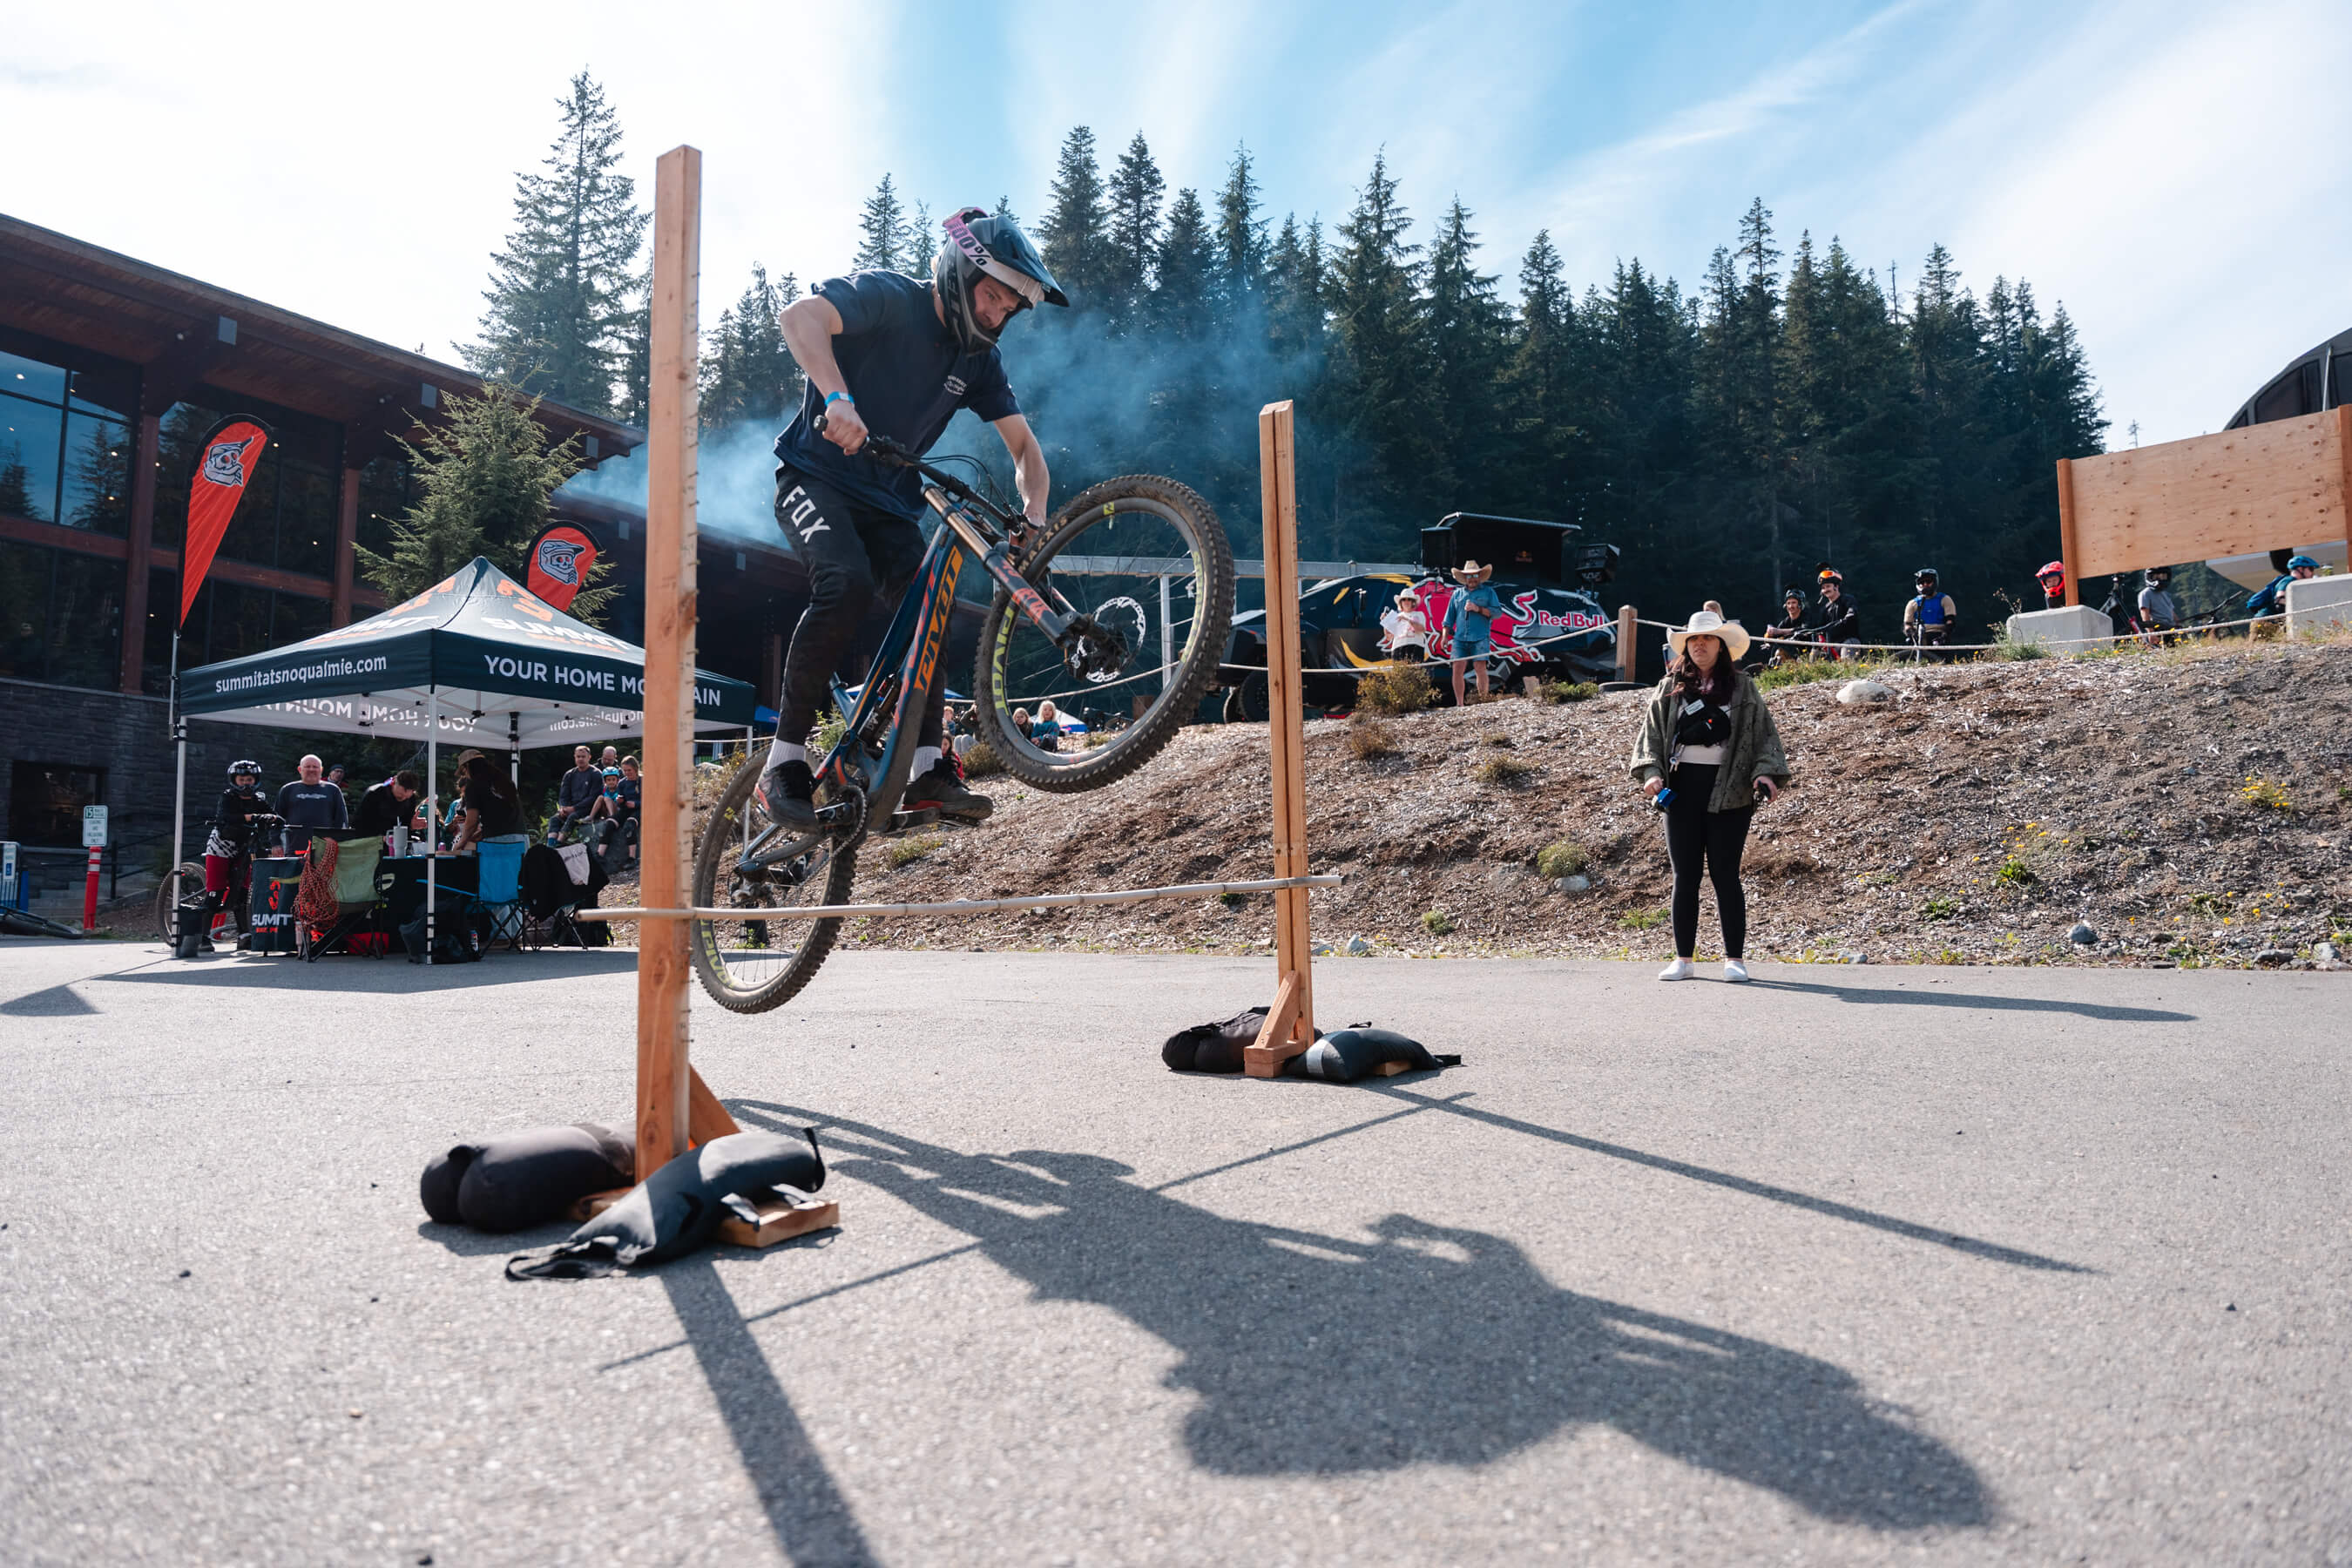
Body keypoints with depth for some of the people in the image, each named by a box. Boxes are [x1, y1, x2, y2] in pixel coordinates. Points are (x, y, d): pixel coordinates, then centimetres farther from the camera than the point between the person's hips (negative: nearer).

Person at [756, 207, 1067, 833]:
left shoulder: (979, 360, 6)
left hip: (889, 503, 7)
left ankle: (927, 769, -5)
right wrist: (837, 396, -48)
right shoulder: (890, 298, -13)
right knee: (848, 582, -31)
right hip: (816, 479, -6)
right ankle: (785, 762, -25)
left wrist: (1034, 517, -14)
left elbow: (1024, 445, 6)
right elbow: (800, 315, -30)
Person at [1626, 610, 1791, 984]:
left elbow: (1764, 735, 5)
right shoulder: (1670, 688, 9)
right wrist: (1651, 772, -9)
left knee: (1725, 874, 0)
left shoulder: (1742, 688, 7)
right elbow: (1650, 732, 7)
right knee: (1684, 876, 5)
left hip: (1727, 790, -2)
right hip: (1681, 788, 2)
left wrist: (1765, 773, -10)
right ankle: (1683, 958, 11)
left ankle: (1735, 958, 9)